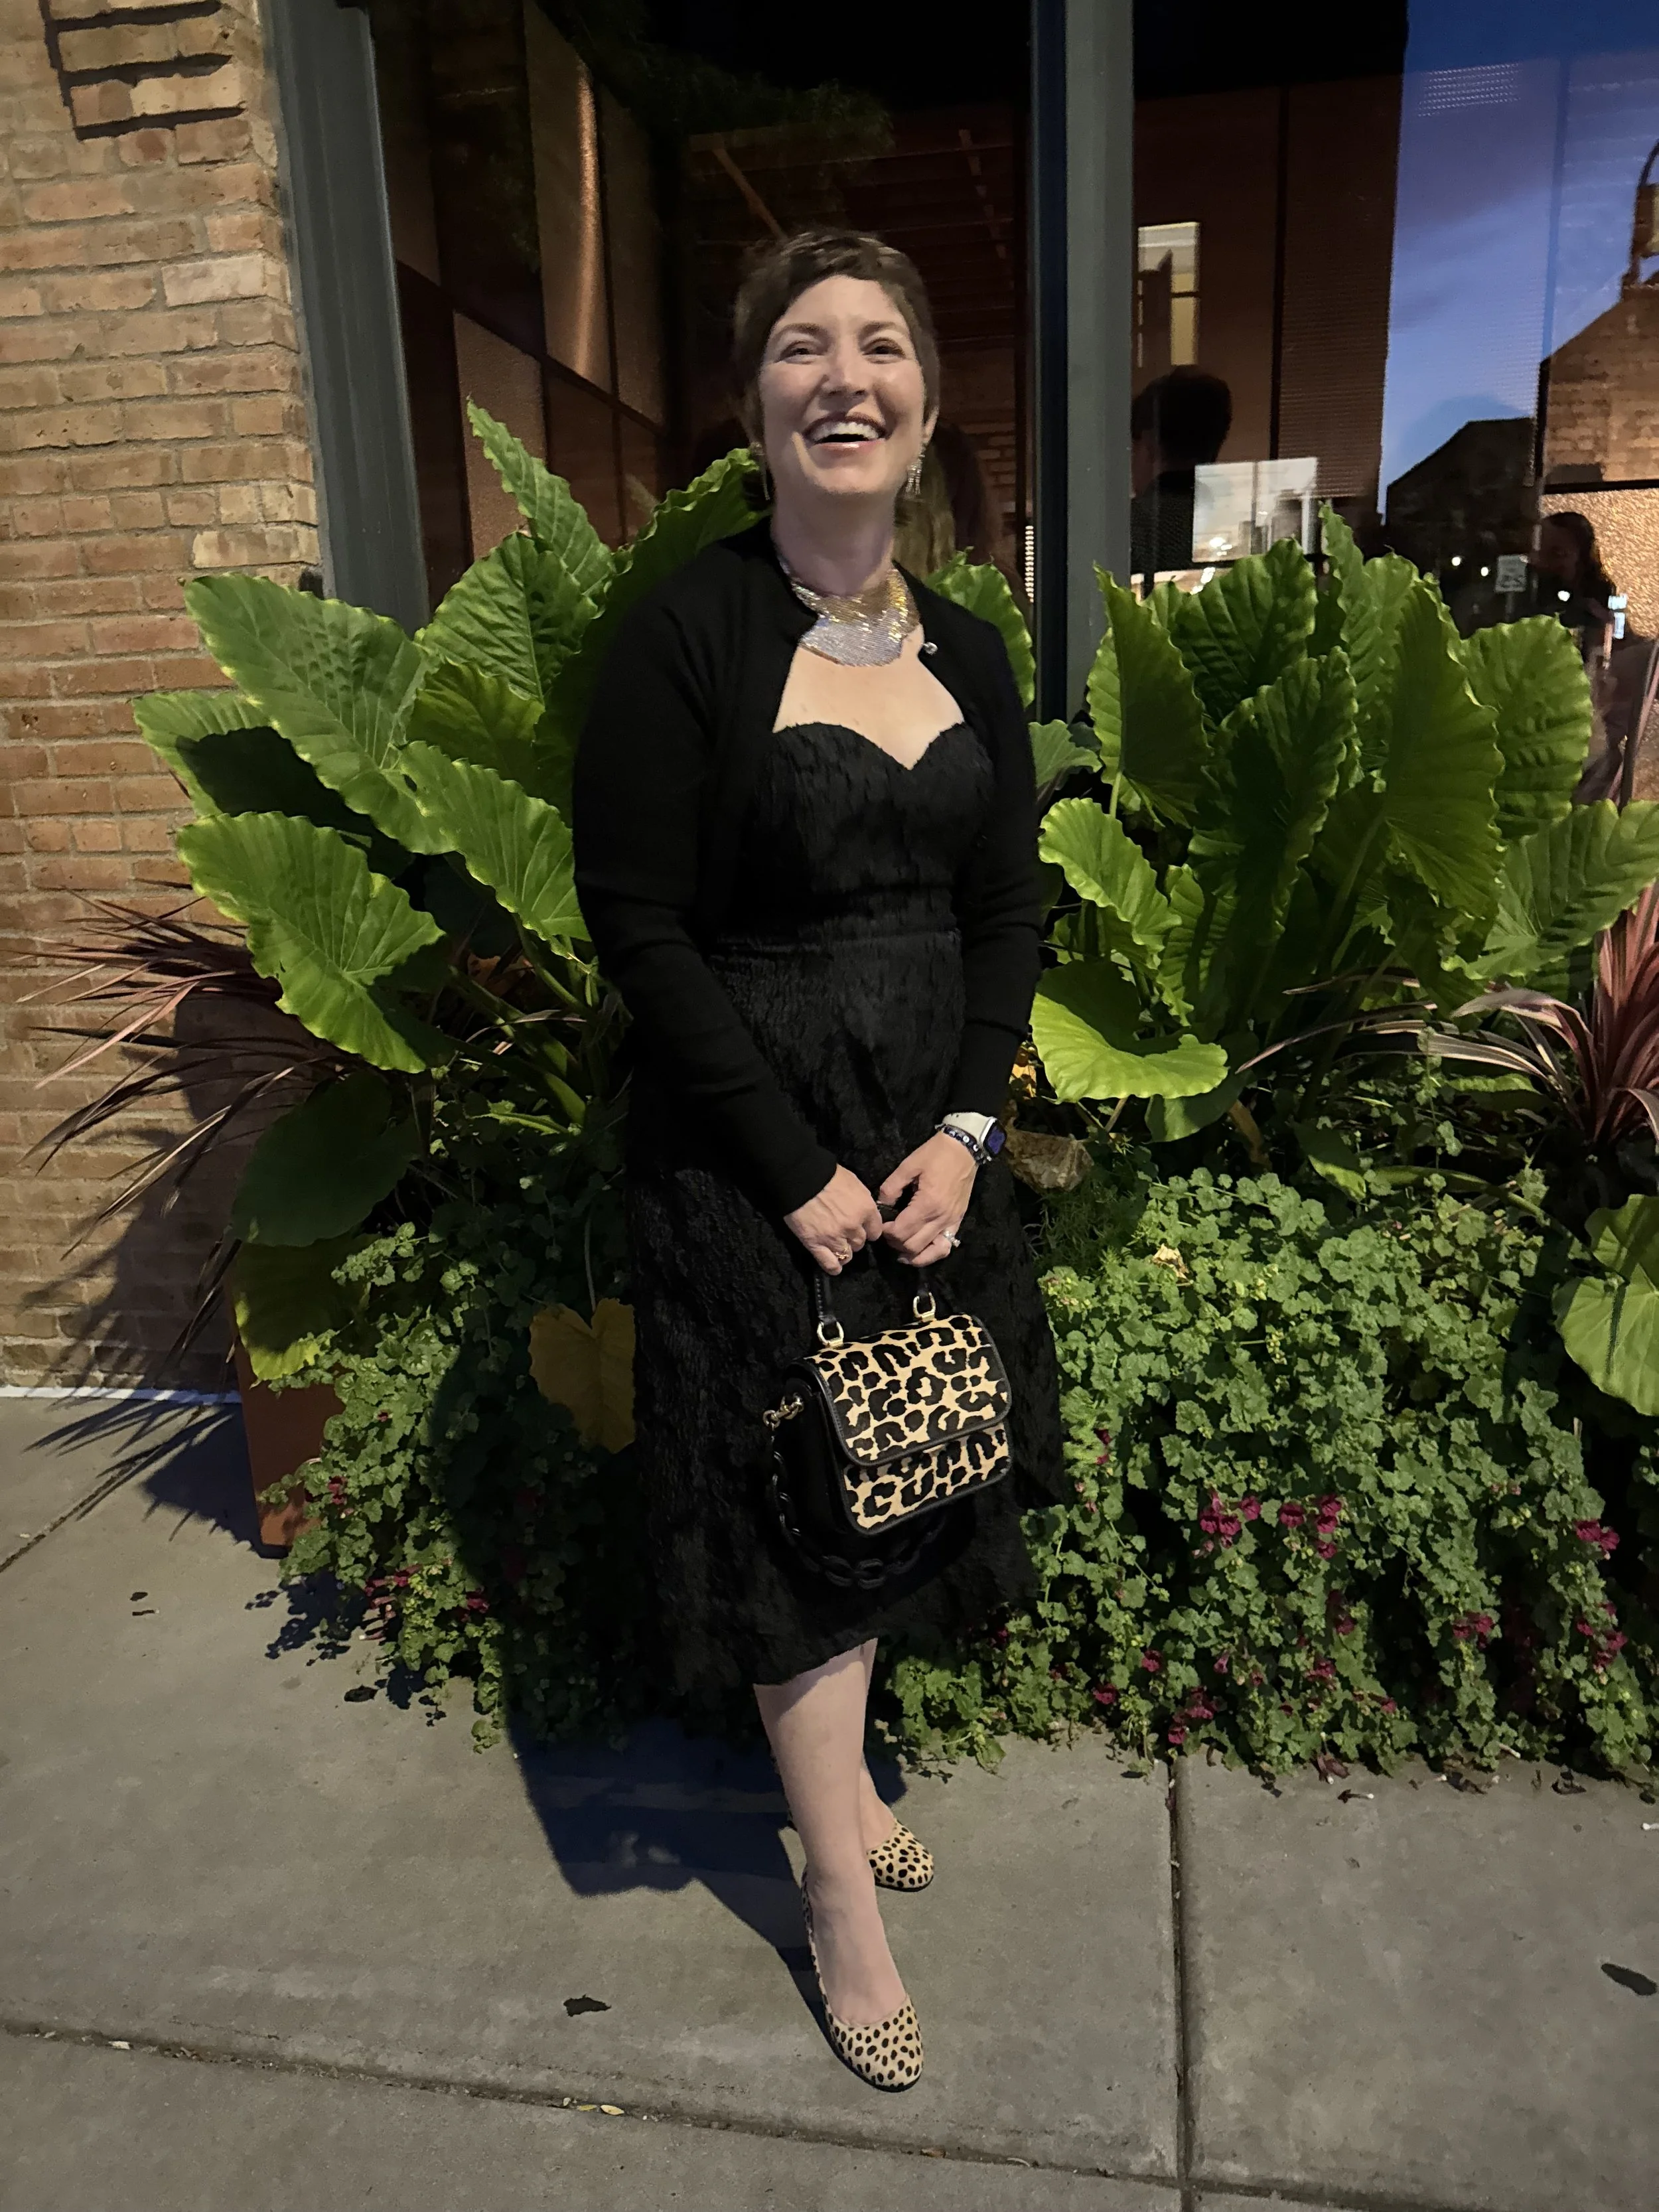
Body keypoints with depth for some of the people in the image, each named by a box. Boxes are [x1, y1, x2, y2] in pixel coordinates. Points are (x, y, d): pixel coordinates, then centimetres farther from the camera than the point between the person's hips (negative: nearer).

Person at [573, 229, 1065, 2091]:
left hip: (930, 1135, 5)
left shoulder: (967, 652, 6)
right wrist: (802, 1169, -15)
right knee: (792, 1497, 6)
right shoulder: (687, 635, -11)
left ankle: (834, 1774, 42)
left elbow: (1009, 909, 7)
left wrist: (964, 1129, -6)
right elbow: (637, 921, -14)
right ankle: (840, 1885, 28)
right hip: (745, 1152, -5)